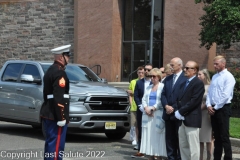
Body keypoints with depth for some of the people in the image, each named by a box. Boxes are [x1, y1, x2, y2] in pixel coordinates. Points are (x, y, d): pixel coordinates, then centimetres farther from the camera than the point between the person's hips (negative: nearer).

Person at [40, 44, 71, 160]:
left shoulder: (50, 70, 17)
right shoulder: (60, 73, -15)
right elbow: (59, 98, -22)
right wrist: (61, 118, -22)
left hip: (48, 114, 10)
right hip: (55, 116, -10)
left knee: (51, 142, 16)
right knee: (56, 144, -8)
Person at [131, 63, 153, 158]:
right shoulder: (139, 82, 11)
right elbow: (136, 96, 7)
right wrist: (141, 106, -7)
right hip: (141, 110, 4)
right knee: (140, 131, 6)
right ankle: (140, 151, 9)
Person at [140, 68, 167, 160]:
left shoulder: (162, 87, -4)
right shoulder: (148, 88, 18)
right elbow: (144, 99, 13)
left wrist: (153, 108, -16)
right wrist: (146, 108, -6)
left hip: (158, 115, -6)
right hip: (147, 114, 6)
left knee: (157, 136, -7)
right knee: (148, 136, 5)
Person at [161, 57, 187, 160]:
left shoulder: (185, 78, -7)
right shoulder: (167, 79, 16)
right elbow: (163, 94, 12)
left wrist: (174, 108, -13)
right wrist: (166, 106, -6)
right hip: (168, 113, 6)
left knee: (179, 139, 0)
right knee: (169, 138, 8)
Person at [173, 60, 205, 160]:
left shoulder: (198, 83, -9)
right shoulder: (184, 83, 20)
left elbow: (194, 101, -17)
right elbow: (179, 99, 16)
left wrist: (181, 111, -15)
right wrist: (176, 110, -3)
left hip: (192, 119, -9)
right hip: (182, 119, 9)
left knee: (193, 147, -6)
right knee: (183, 146, 12)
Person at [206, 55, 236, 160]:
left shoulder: (228, 77, -10)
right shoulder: (214, 77, 15)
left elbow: (225, 95, -17)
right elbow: (209, 92, 14)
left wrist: (216, 108, -13)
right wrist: (209, 105, -1)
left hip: (223, 109, -7)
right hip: (213, 109, 7)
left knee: (224, 136, -7)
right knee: (216, 136, 11)